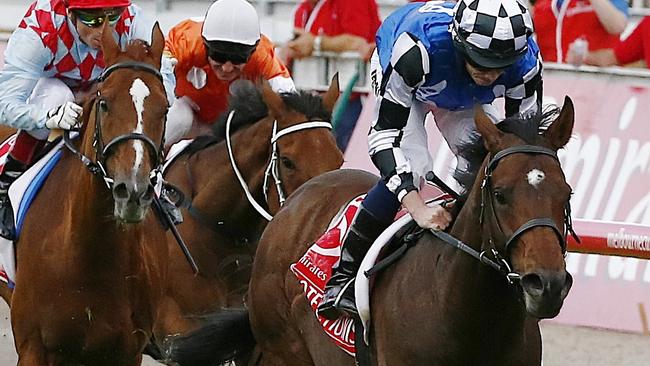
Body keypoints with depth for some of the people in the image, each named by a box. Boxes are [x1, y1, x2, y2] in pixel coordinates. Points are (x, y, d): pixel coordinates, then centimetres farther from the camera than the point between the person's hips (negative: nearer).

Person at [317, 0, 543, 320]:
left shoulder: (525, 62, -36)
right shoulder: (416, 50, -47)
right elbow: (383, 136, -43)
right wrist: (418, 208, -54)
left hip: (464, 101, 4)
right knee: (412, 168, -26)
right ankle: (342, 278, -16)